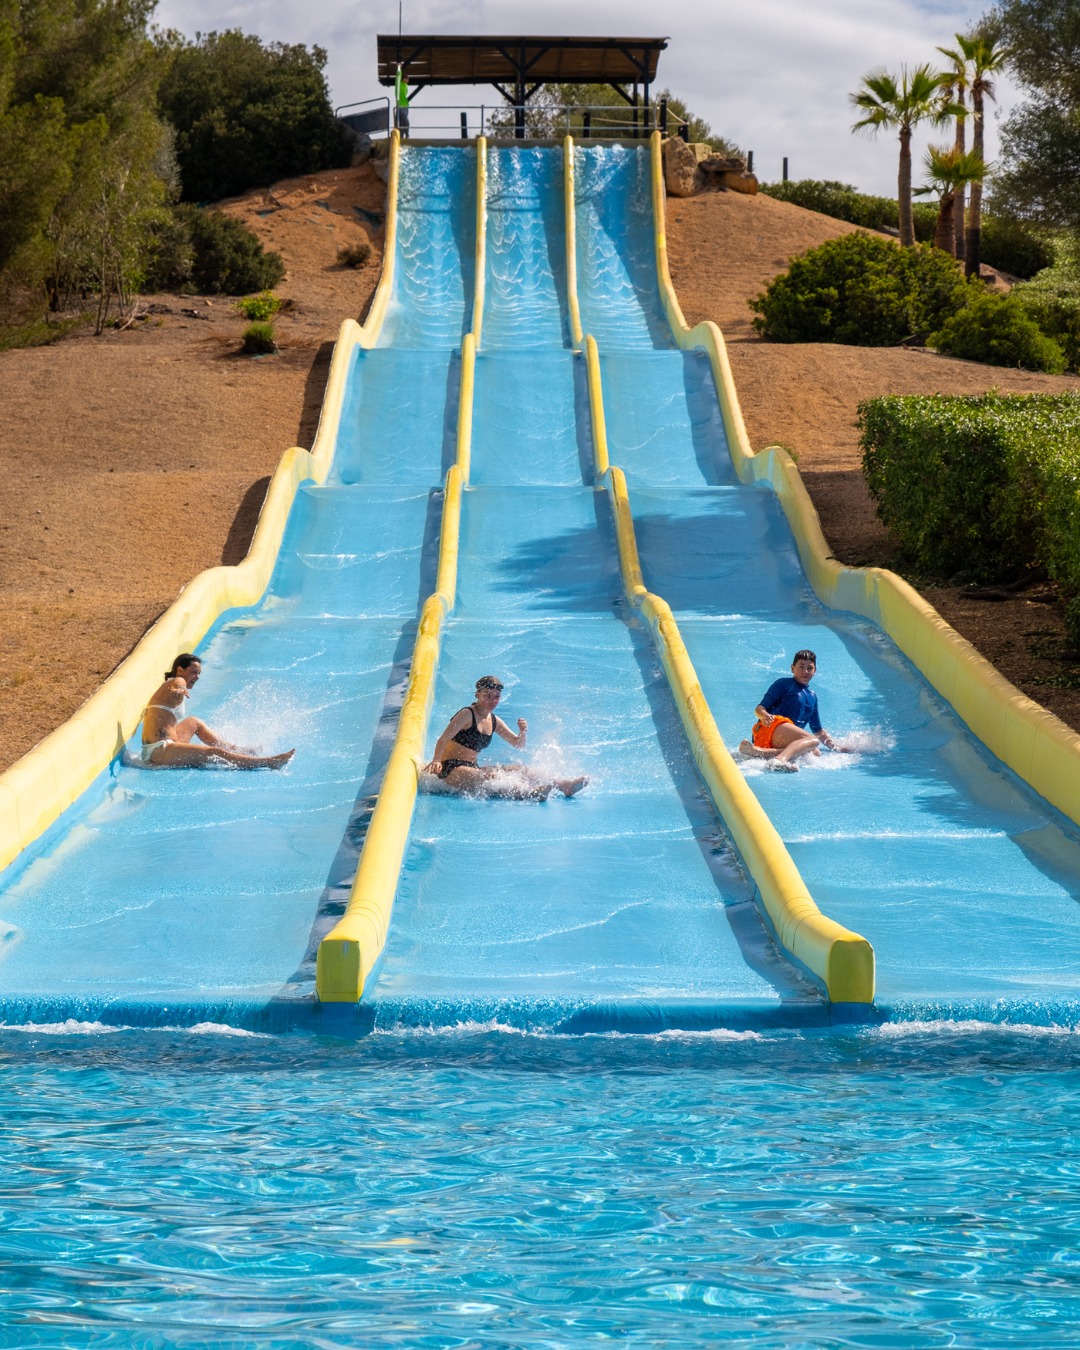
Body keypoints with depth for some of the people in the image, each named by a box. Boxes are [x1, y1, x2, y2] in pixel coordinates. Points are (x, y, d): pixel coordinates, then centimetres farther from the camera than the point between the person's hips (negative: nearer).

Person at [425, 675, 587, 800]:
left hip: (473, 769, 8)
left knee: (518, 769, -6)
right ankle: (530, 792, -59)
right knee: (488, 778, -34)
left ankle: (564, 785, -20)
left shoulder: (494, 721, 13)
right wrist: (436, 761, -33)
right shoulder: (467, 715, -9)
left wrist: (523, 733, -5)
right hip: (452, 769, -8)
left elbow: (518, 744, 18)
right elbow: (443, 740, -16)